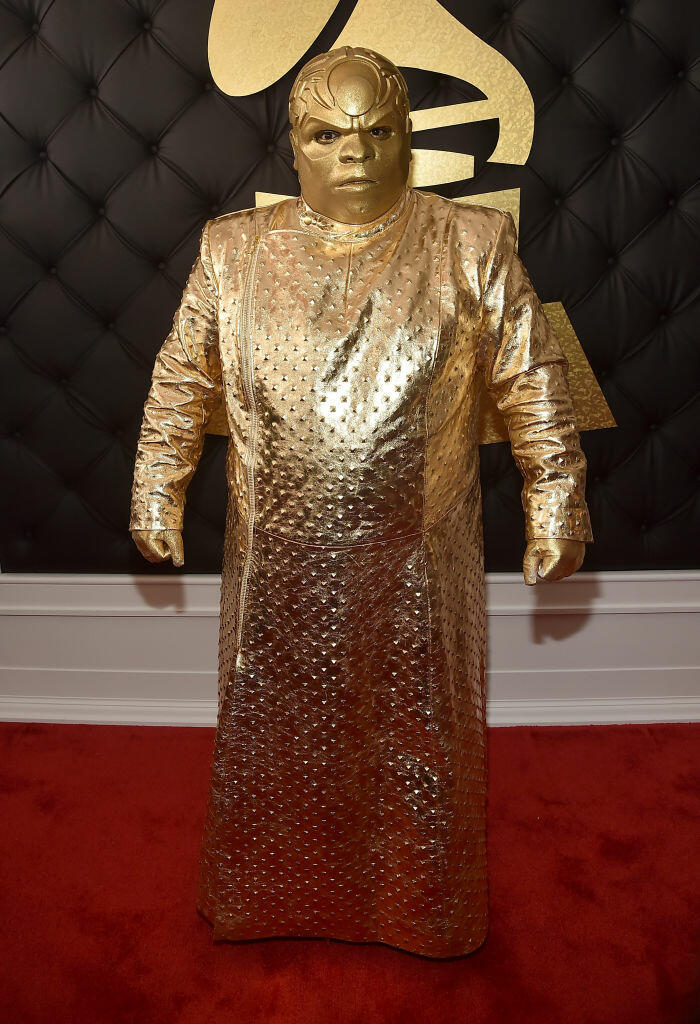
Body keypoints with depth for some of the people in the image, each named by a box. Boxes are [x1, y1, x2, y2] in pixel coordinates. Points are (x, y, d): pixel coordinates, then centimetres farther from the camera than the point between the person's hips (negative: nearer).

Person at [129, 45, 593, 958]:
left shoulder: (473, 249, -5)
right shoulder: (236, 251, 0)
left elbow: (535, 385, 0)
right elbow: (182, 380, 8)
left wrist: (555, 512, 0)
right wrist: (157, 496, 10)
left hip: (417, 559, -1)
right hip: (279, 560, 2)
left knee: (418, 737, 15)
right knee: (273, 734, 18)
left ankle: (423, 911, 42)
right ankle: (269, 895, 45)